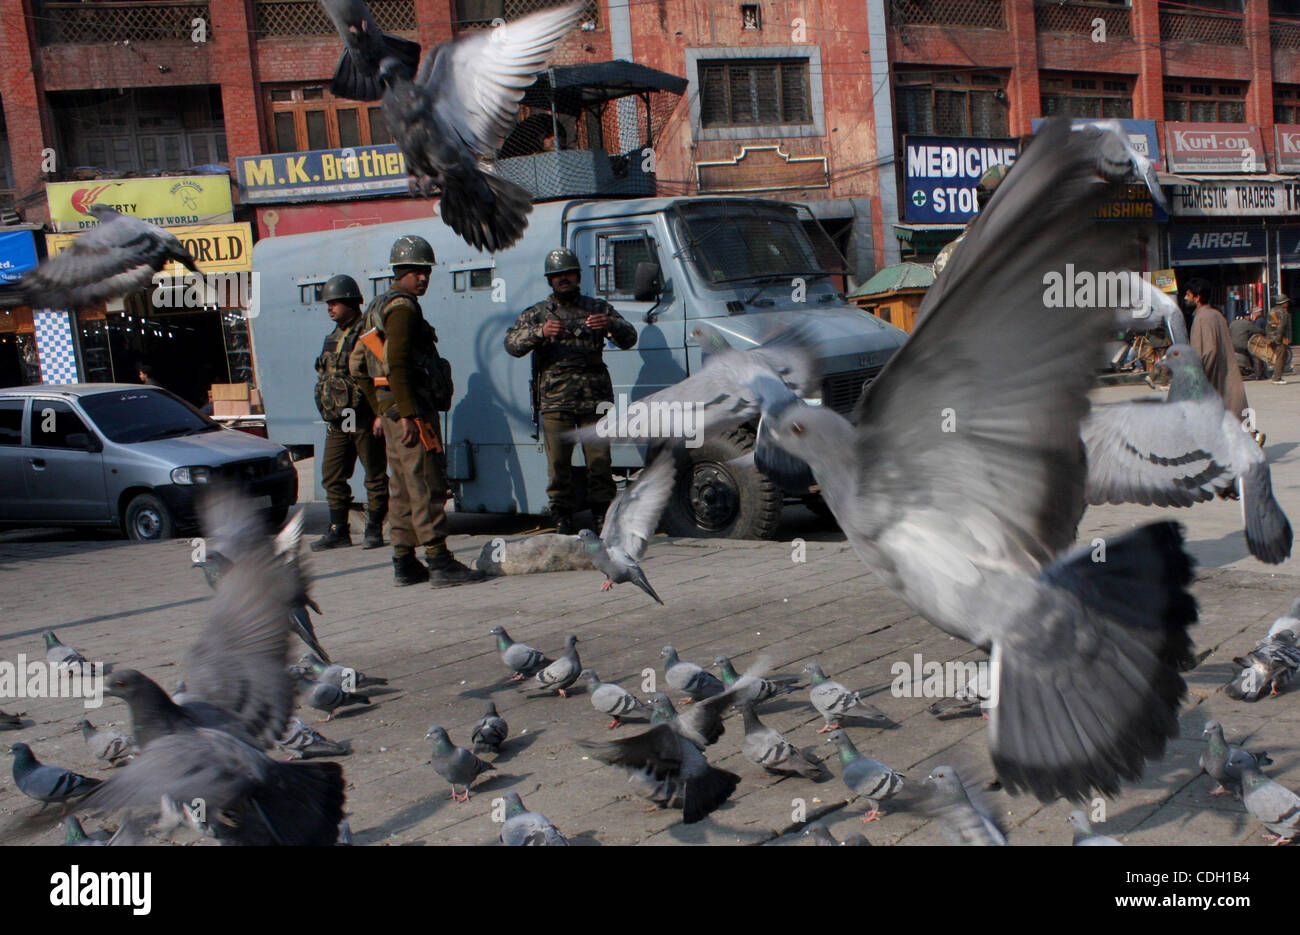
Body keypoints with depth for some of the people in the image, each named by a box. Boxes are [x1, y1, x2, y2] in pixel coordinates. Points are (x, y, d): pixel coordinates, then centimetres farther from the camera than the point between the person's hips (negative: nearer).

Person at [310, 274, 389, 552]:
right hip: (337, 422, 8)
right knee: (332, 477, 7)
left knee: (375, 476, 2)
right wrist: (328, 414, 19)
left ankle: (374, 529, 10)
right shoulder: (332, 338, 16)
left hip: (365, 420, -8)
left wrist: (381, 415, -19)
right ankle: (338, 531, 14)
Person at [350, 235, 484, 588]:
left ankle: (404, 564, 16)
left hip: (394, 412, 10)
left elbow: (357, 364, 25)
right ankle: (439, 563, -10)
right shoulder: (402, 307, -11)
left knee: (403, 489, 12)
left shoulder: (377, 307, 20)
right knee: (427, 486, -10)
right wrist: (408, 416, -24)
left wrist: (382, 410, 24)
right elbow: (396, 364, -22)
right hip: (413, 411, -10)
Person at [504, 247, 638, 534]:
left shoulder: (598, 308, 17)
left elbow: (629, 338, 10)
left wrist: (610, 324, -13)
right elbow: (511, 344, 2)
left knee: (599, 460, -2)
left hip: (595, 398, 1)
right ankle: (562, 519, 6)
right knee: (558, 462, -3)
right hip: (554, 400, 0)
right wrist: (540, 332, -17)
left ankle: (602, 517, 7)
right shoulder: (537, 314, 15)